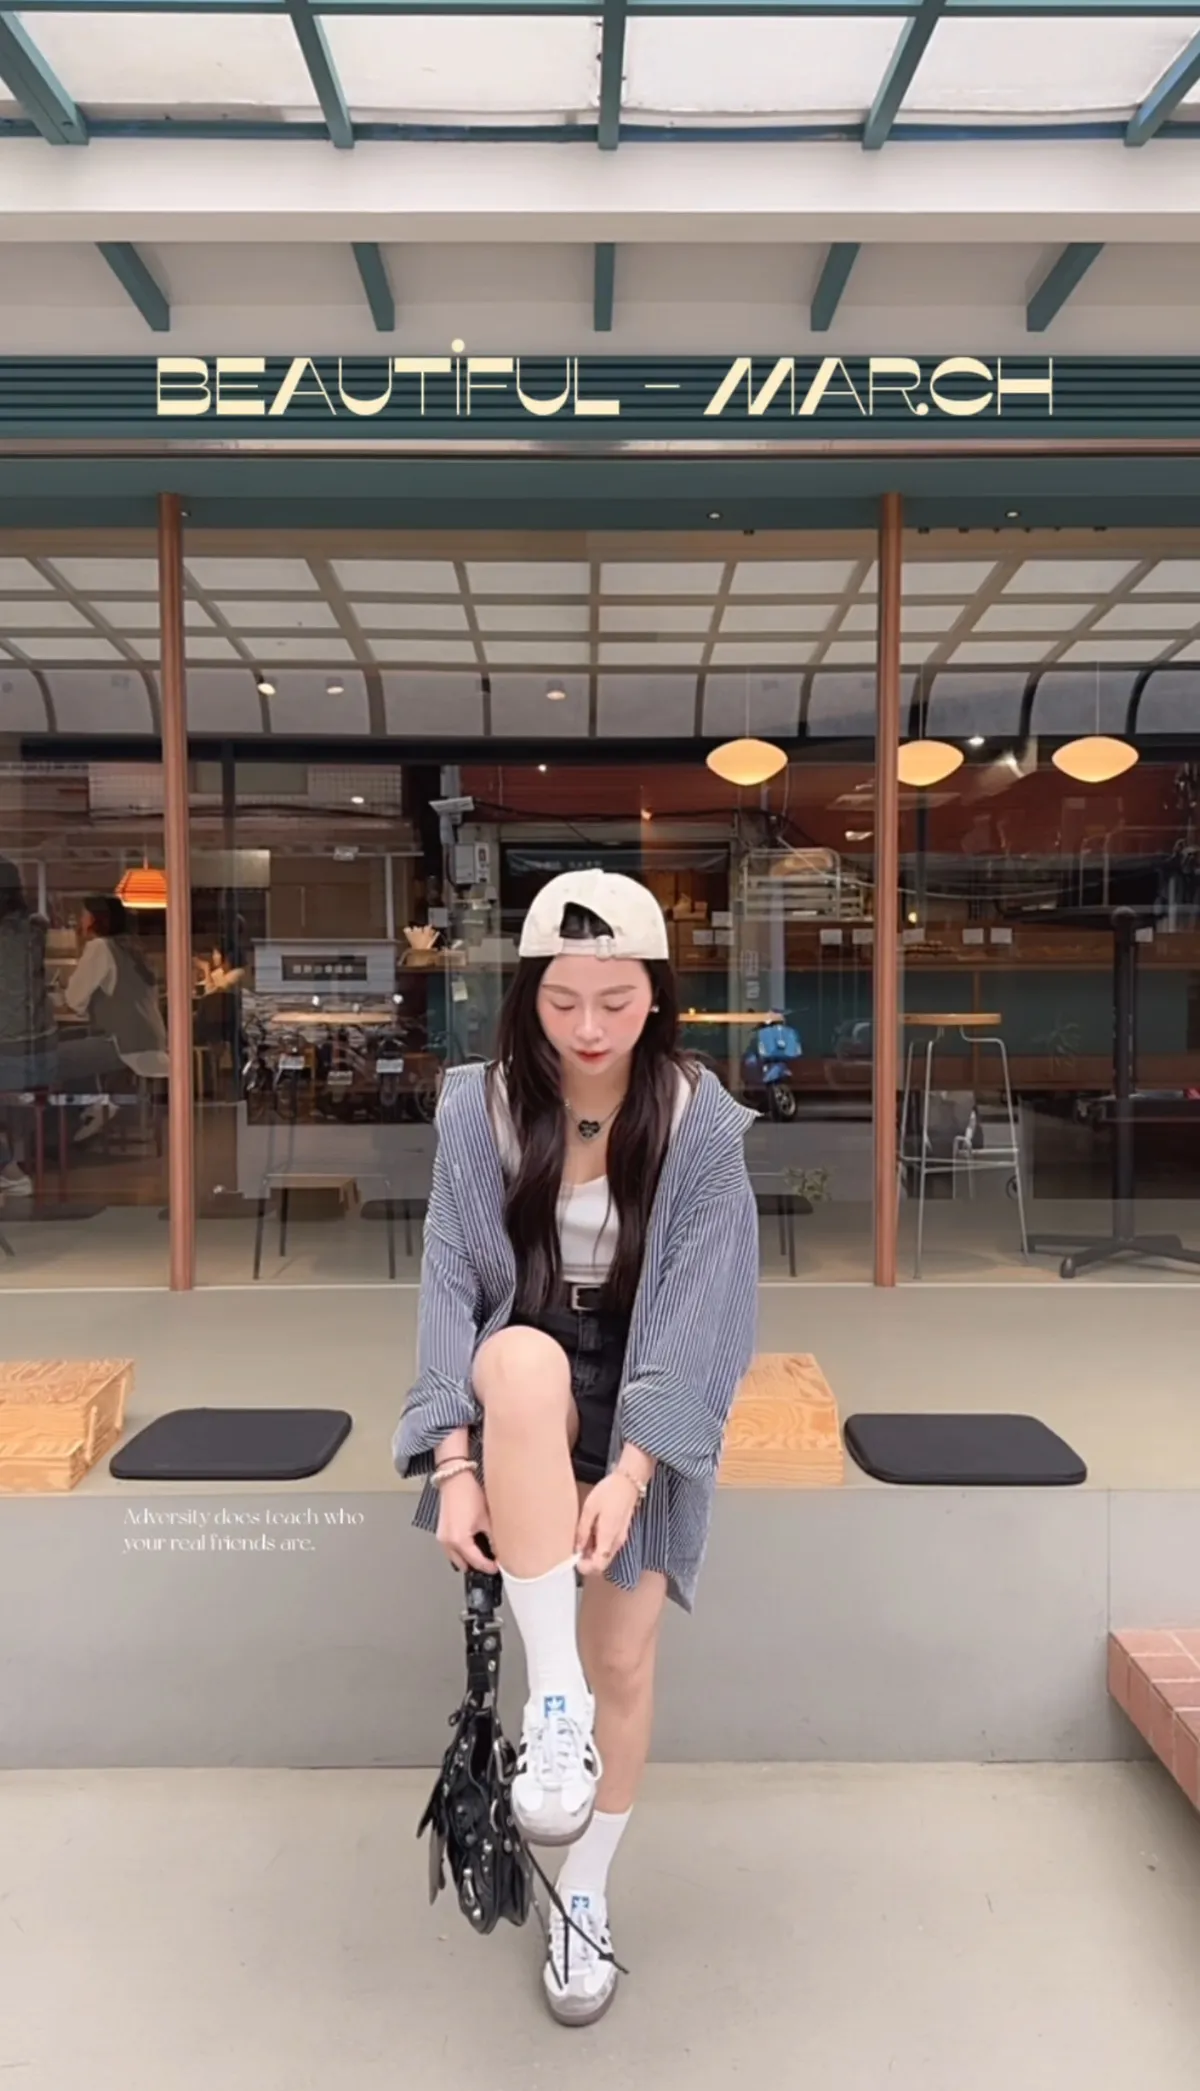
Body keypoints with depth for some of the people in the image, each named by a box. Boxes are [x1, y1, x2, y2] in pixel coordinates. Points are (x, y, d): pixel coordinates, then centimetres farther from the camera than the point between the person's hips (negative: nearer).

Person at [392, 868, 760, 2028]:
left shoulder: (702, 1123, -13)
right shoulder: (480, 1109, -11)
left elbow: (697, 1308, -16)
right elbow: (450, 1282, -12)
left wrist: (629, 1469, -25)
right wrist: (456, 1460, -21)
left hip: (647, 1402, 1)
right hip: (526, 1383, 0)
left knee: (626, 1657, 3)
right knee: (525, 1362, -37)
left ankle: (584, 1900, 29)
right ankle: (552, 1697, -28)